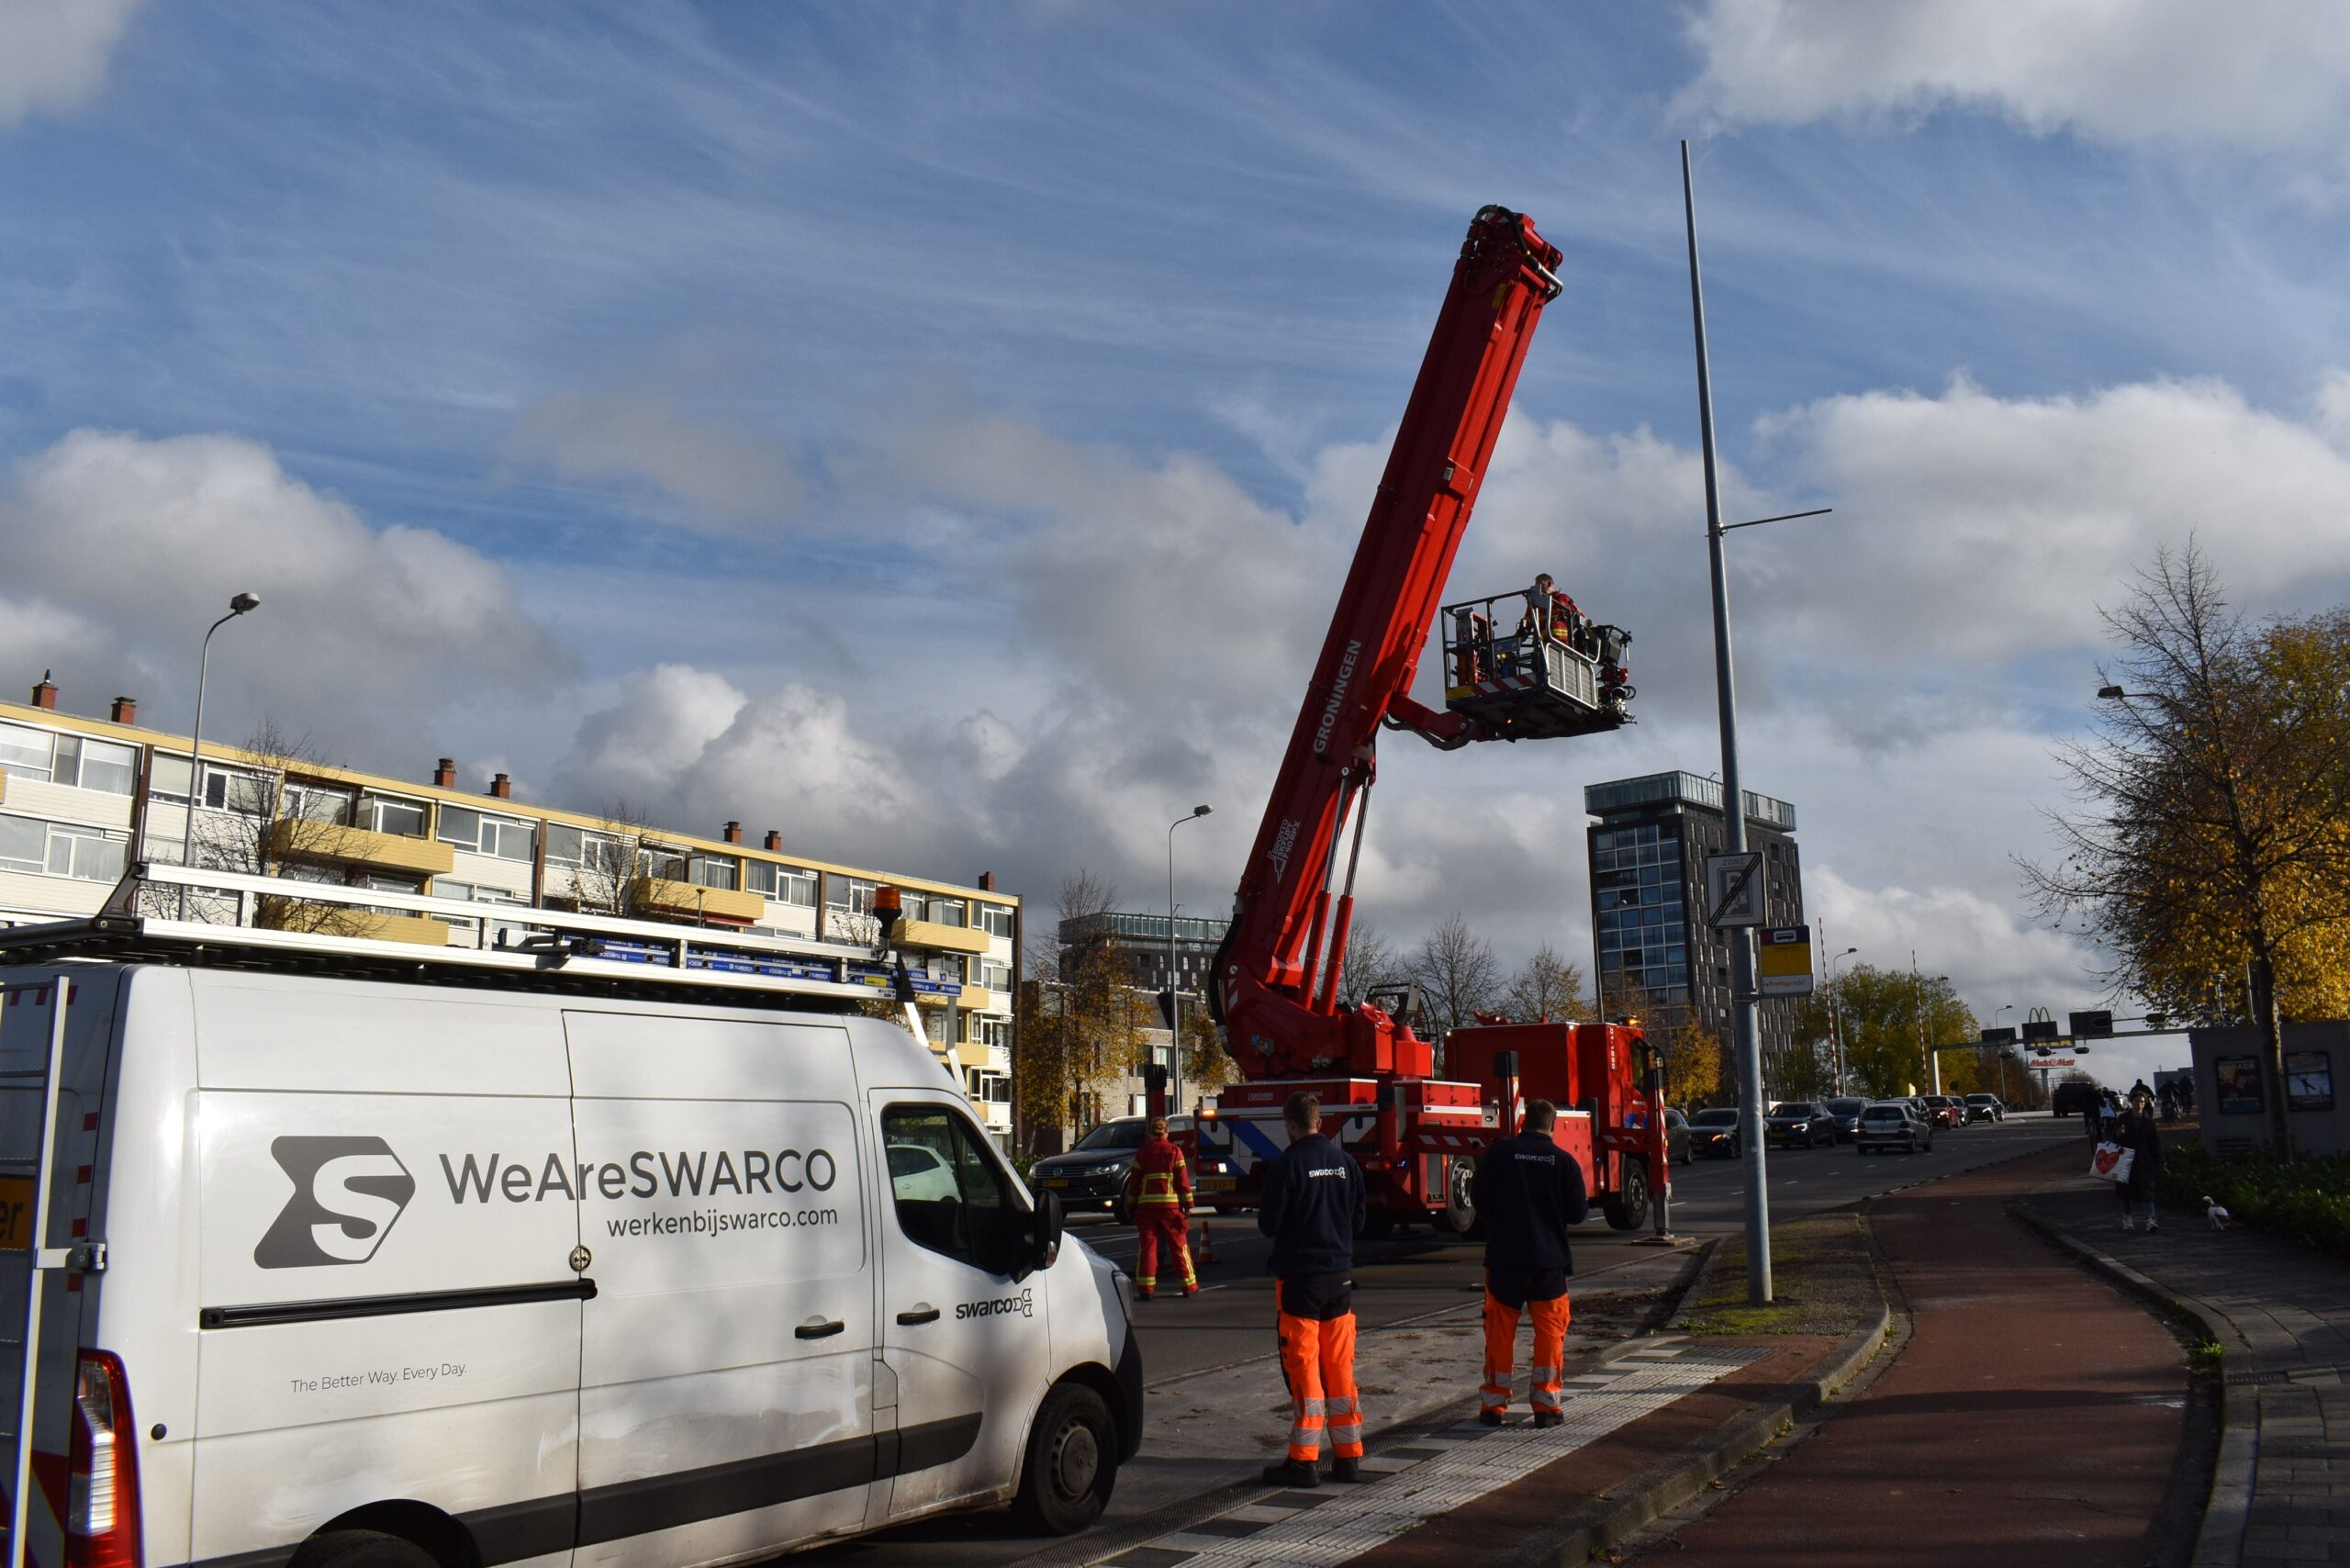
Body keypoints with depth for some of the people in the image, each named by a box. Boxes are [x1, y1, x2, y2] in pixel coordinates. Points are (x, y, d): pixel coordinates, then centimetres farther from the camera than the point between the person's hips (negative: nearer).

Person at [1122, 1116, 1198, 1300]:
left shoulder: (1142, 1153, 4)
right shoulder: (1174, 1151, 1)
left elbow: (1134, 1181, 5)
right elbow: (1183, 1180, -1)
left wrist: (1130, 1205, 13)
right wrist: (1188, 1204, 5)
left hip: (1146, 1205, 1)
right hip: (1171, 1204, -1)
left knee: (1147, 1246, 3)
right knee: (1179, 1245, 8)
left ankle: (1145, 1288, -2)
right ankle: (1189, 1285, 13)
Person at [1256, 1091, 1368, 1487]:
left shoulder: (1288, 1164, -14)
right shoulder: (1345, 1162, 2)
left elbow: (1268, 1224, -11)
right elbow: (1359, 1219, 10)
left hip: (1299, 1277, -5)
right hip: (1340, 1277, 5)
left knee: (1303, 1369, 0)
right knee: (1340, 1369, 11)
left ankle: (1303, 1461, 2)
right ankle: (1349, 1457, 15)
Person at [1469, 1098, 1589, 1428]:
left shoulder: (1500, 1151, -5)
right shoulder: (1564, 1160, -4)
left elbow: (1478, 1195, 1)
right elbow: (1578, 1212, -1)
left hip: (1504, 1256, 0)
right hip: (1549, 1258, 0)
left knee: (1500, 1329, 9)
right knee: (1550, 1329, 9)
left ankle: (1493, 1405, 13)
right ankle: (1546, 1405, 8)